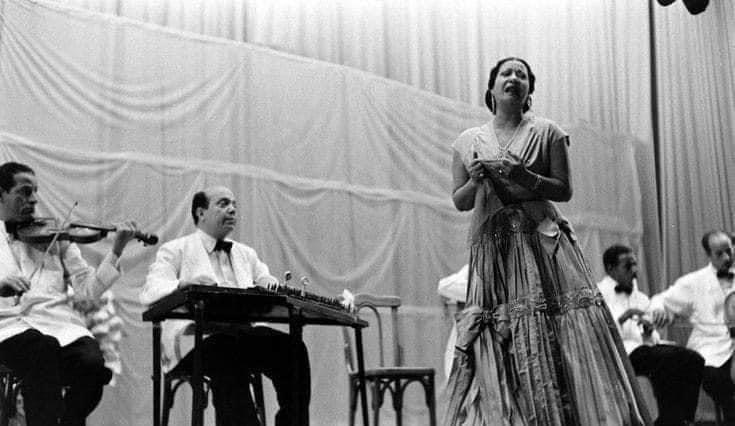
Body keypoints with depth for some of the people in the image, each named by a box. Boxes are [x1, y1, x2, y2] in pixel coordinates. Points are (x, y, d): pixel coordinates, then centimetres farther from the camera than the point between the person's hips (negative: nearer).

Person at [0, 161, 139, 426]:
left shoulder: (55, 237, 19)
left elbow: (87, 290, 9)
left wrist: (116, 250, -3)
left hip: (60, 325, 2)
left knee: (93, 364, -27)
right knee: (43, 349, -35)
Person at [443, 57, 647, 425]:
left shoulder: (547, 133, 7)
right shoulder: (468, 141, 12)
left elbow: (564, 190, 4)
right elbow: (459, 202, 12)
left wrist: (527, 177, -12)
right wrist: (476, 179, -8)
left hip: (542, 243, -1)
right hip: (491, 248, 1)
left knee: (556, 335, -10)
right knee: (495, 350, -3)